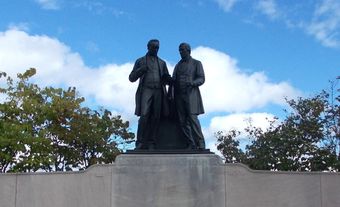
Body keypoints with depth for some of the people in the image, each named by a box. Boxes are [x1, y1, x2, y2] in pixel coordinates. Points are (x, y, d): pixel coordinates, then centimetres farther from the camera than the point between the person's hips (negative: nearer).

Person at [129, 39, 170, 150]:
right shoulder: (140, 61, 16)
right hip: (146, 90, -2)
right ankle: (140, 143, -14)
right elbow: (131, 78, 11)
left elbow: (167, 79, 21)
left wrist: (167, 77, -4)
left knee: (155, 118, -8)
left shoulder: (162, 63, 22)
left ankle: (151, 144, -9)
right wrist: (141, 70, -7)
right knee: (144, 116, -17)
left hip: (158, 92, 2)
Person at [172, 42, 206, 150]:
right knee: (182, 121, -5)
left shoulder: (197, 63, 6)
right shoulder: (178, 66, 20)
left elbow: (201, 79, -4)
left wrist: (192, 83, -24)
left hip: (191, 94, -5)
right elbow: (173, 81, 18)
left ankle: (201, 144, -16)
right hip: (179, 95, 5)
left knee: (192, 118, -18)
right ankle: (192, 145, -5)